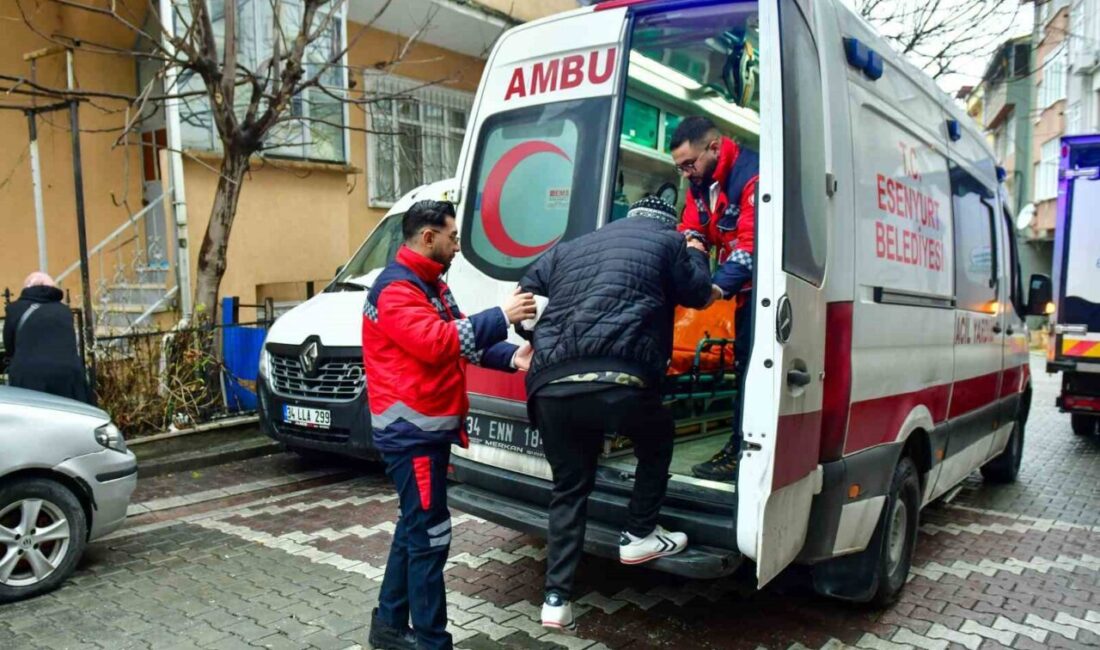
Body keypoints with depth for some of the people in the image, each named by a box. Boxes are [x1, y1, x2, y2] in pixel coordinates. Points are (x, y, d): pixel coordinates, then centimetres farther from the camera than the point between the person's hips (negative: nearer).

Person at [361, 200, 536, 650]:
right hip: (412, 431, -10)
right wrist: (501, 316, -24)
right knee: (429, 535, -5)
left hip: (429, 427, 10)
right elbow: (435, 343, -28)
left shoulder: (431, 286, 18)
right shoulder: (396, 288, -15)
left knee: (414, 528, 17)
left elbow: (461, 341, 15)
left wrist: (511, 358, 0)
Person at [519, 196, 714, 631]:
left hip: (550, 387, 5)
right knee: (658, 440, 29)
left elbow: (524, 291, 33)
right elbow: (698, 294, 27)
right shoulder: (668, 241, 16)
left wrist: (535, 343, 47)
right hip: (617, 381, -4)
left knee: (568, 489, 21)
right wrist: (695, 254, 46)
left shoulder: (571, 247, 29)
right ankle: (639, 537, 35)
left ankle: (556, 599, 22)